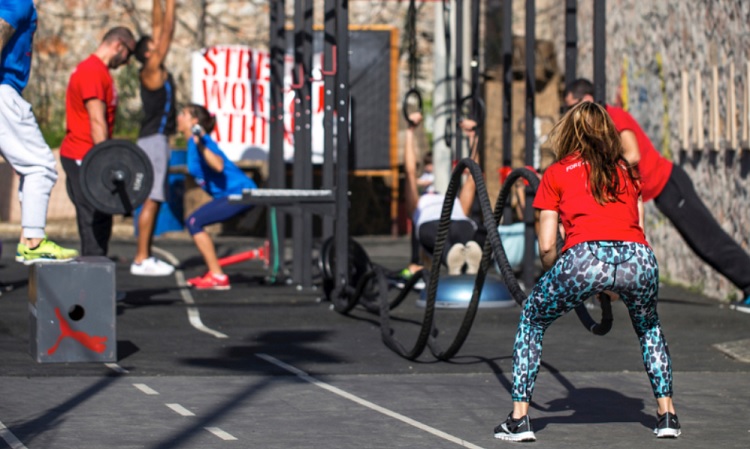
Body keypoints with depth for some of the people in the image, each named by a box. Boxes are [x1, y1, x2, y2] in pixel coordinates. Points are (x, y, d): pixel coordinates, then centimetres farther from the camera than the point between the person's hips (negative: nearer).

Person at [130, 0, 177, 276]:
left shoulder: (157, 72, 12)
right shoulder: (151, 72, -10)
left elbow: (160, 28, 17)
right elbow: (166, 32, -13)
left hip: (157, 140, 10)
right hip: (153, 139, -10)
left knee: (154, 200, 10)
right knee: (151, 200, -11)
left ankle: (145, 257, 12)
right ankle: (141, 260, -13)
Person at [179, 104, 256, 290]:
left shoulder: (201, 140, -13)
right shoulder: (193, 143, 16)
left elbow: (218, 166, -30)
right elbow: (195, 169, 33)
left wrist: (200, 145, -37)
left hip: (239, 192, -10)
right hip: (234, 193, 10)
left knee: (194, 222, -14)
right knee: (194, 222, 15)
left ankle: (218, 277, -13)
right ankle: (213, 273, 16)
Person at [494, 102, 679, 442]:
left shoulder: (557, 174, 20)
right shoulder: (627, 171, 30)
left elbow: (547, 247, 16)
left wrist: (557, 279, 35)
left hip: (585, 257, -3)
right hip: (639, 258, 3)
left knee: (532, 321, 23)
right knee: (649, 327, 35)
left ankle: (519, 419, 16)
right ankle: (667, 415, 28)